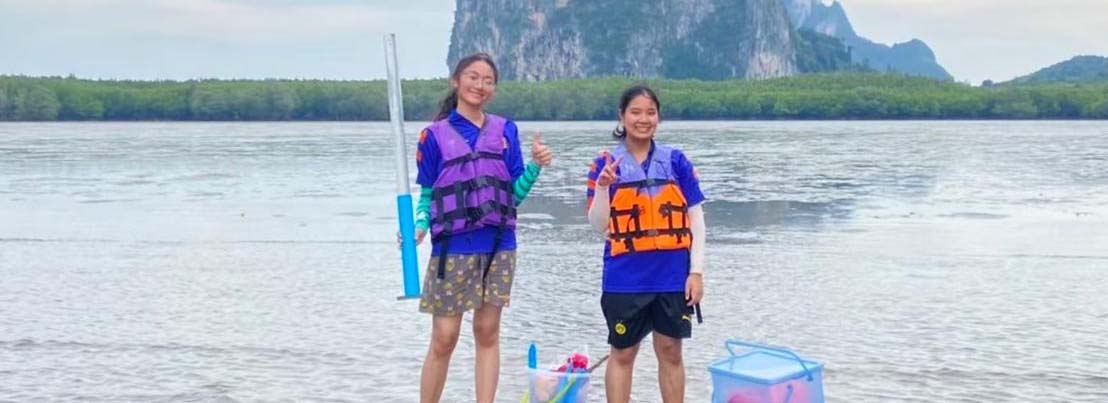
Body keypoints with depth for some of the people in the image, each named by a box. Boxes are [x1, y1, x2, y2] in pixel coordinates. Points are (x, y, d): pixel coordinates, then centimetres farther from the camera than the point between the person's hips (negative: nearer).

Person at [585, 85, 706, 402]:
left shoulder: (676, 160, 2)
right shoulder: (607, 163, 0)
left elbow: (695, 217, 3)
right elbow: (598, 225, -2)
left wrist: (696, 270, -2)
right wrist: (602, 187, -18)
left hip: (673, 276, 1)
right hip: (625, 278, -1)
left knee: (670, 352, 11)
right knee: (622, 354, 8)